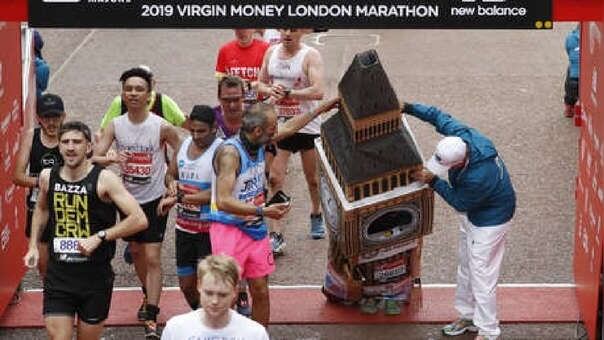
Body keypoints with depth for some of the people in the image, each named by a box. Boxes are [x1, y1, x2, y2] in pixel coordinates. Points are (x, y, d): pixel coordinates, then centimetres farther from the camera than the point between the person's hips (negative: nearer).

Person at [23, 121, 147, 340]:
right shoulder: (48, 177, 1)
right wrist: (33, 246, 14)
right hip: (58, 275, 2)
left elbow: (139, 220, -18)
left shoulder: (104, 180, -12)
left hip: (96, 276, -2)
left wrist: (99, 237, -22)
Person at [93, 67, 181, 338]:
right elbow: (94, 158, -11)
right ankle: (148, 295, 45)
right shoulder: (115, 126, -6)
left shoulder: (161, 127, -14)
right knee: (136, 251, 20)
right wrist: (110, 158, -32)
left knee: (152, 257, -9)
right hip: (128, 197, 4)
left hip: (154, 199, -4)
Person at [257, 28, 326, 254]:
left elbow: (318, 91, -23)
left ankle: (316, 215, 42)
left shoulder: (310, 56, -12)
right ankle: (276, 235, -5)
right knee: (274, 179, -7)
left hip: (307, 127, -3)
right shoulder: (271, 52, 4)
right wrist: (271, 91, -11)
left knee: (313, 179, 13)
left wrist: (287, 93, -24)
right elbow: (260, 84, 12)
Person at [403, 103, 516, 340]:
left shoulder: (478, 178, -42)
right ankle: (468, 316, 37)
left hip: (490, 220, -9)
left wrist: (433, 181, -20)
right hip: (471, 214, 9)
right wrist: (407, 108, -5)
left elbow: (459, 203, -23)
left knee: (481, 275, -4)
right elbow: (438, 116, -4)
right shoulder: (460, 134, -23)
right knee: (466, 267, 21)